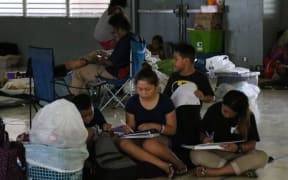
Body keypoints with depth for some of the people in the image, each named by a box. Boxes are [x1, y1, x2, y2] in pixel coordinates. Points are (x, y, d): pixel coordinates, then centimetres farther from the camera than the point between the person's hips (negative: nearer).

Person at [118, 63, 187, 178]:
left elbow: (172, 130, -3)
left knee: (149, 144, -41)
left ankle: (177, 162, -16)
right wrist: (127, 130, -17)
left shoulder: (165, 102, -7)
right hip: (139, 138, 4)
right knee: (124, 143, -33)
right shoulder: (132, 102, -2)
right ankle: (164, 166, -36)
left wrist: (154, 126, -20)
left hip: (160, 138, -3)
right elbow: (131, 127, 8)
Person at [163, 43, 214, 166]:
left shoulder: (200, 78, -6)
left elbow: (211, 98, 2)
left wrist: (203, 97, -20)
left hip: (192, 120, -3)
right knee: (174, 148, 2)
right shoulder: (173, 77, 6)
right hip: (174, 118, 4)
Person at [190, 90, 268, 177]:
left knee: (262, 157, -32)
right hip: (217, 153, 0)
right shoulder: (213, 110, -9)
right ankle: (242, 168, -28)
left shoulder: (248, 116, -9)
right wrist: (204, 139, -22)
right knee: (195, 155, -31)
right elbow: (202, 133, 1)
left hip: (240, 153, 0)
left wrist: (238, 148, -29)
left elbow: (252, 143, -9)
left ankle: (213, 172, -30)